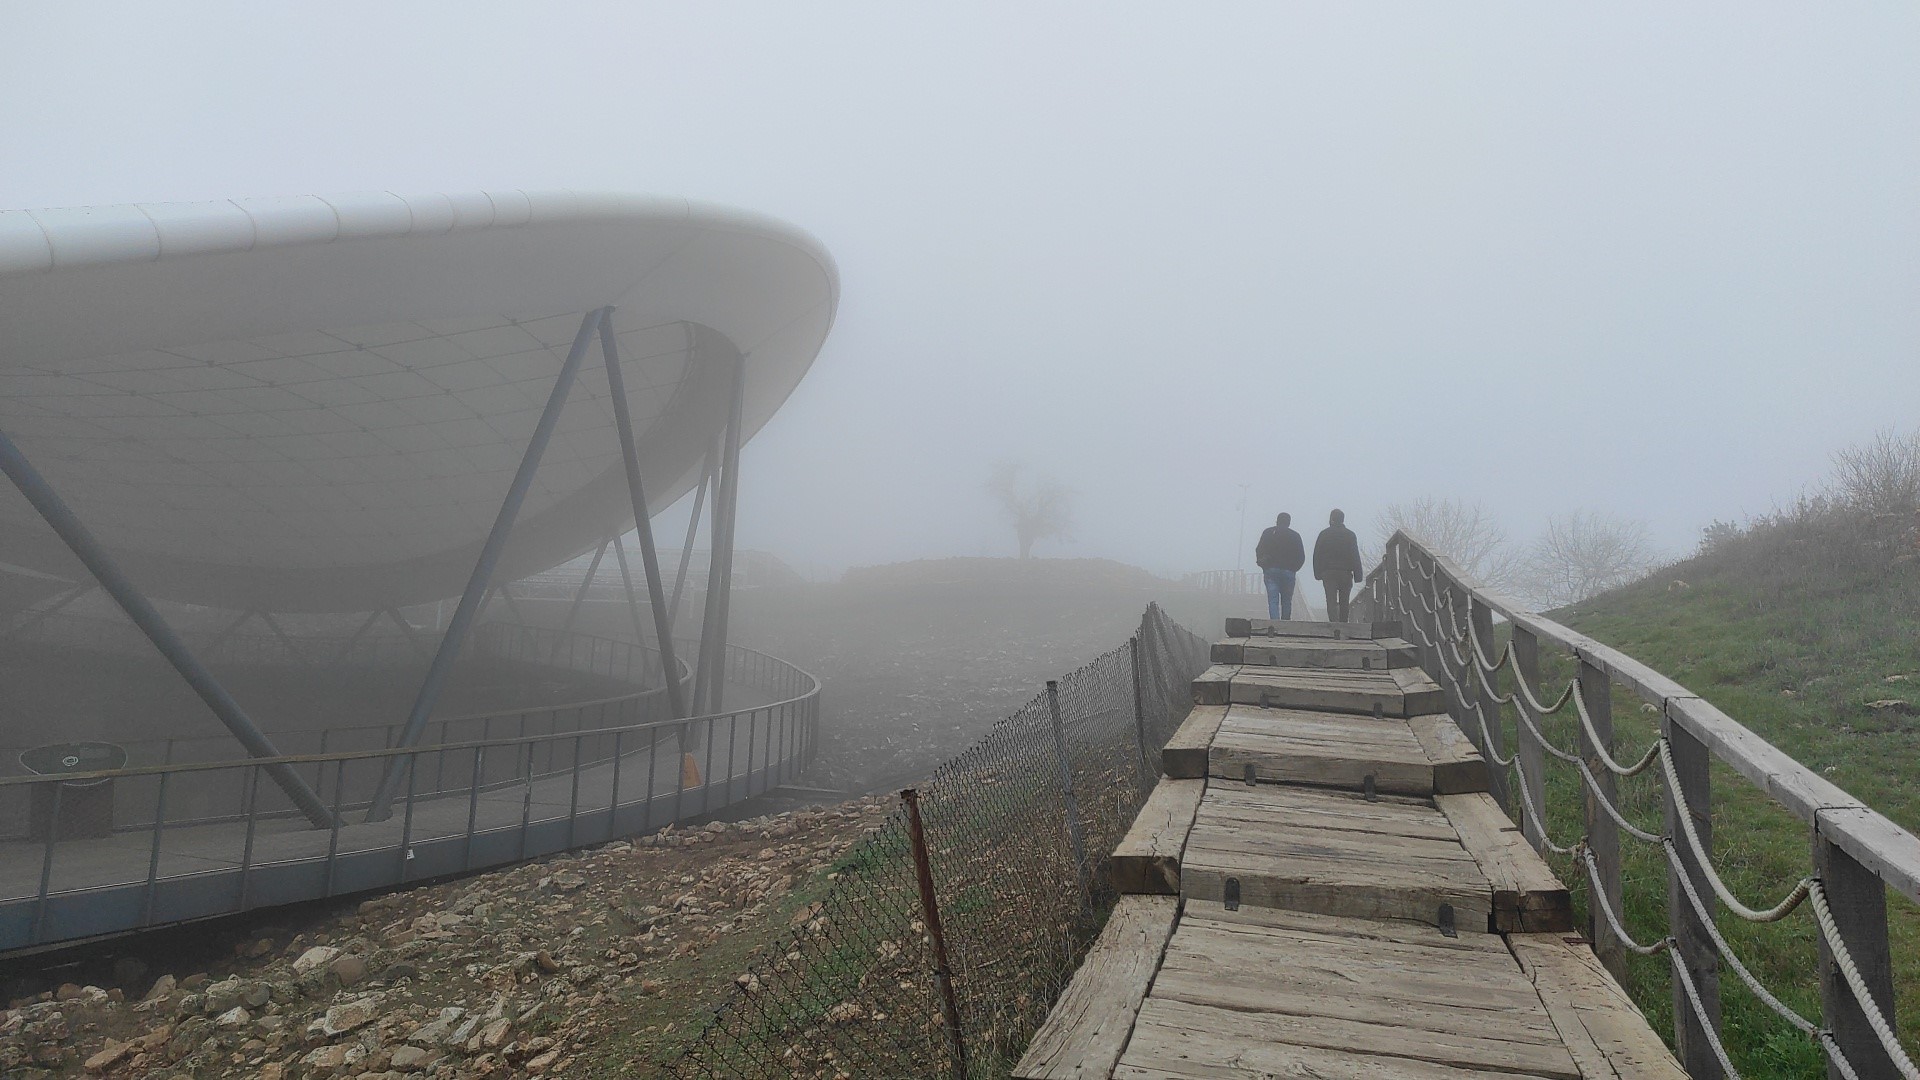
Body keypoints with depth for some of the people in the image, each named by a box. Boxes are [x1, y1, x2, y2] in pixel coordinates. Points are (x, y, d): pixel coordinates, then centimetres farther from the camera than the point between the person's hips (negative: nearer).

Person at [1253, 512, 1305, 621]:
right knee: (1286, 601, 10)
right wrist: (1293, 569, 15)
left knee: (1273, 600, -4)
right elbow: (1301, 557, 5)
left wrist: (1263, 565, 11)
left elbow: (1259, 550, 2)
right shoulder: (1295, 536, 7)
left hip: (1270, 570, 0)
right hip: (1288, 571, 0)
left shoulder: (1268, 533, 7)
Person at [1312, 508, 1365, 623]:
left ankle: (1334, 623, -23)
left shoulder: (1323, 534, 4)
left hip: (1328, 573, -1)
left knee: (1331, 601, -5)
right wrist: (1358, 575, 1)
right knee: (1344, 602, 11)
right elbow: (1355, 556, 1)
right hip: (1346, 573, 1)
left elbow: (1316, 555, 2)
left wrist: (1318, 573, 6)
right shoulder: (1350, 535, 4)